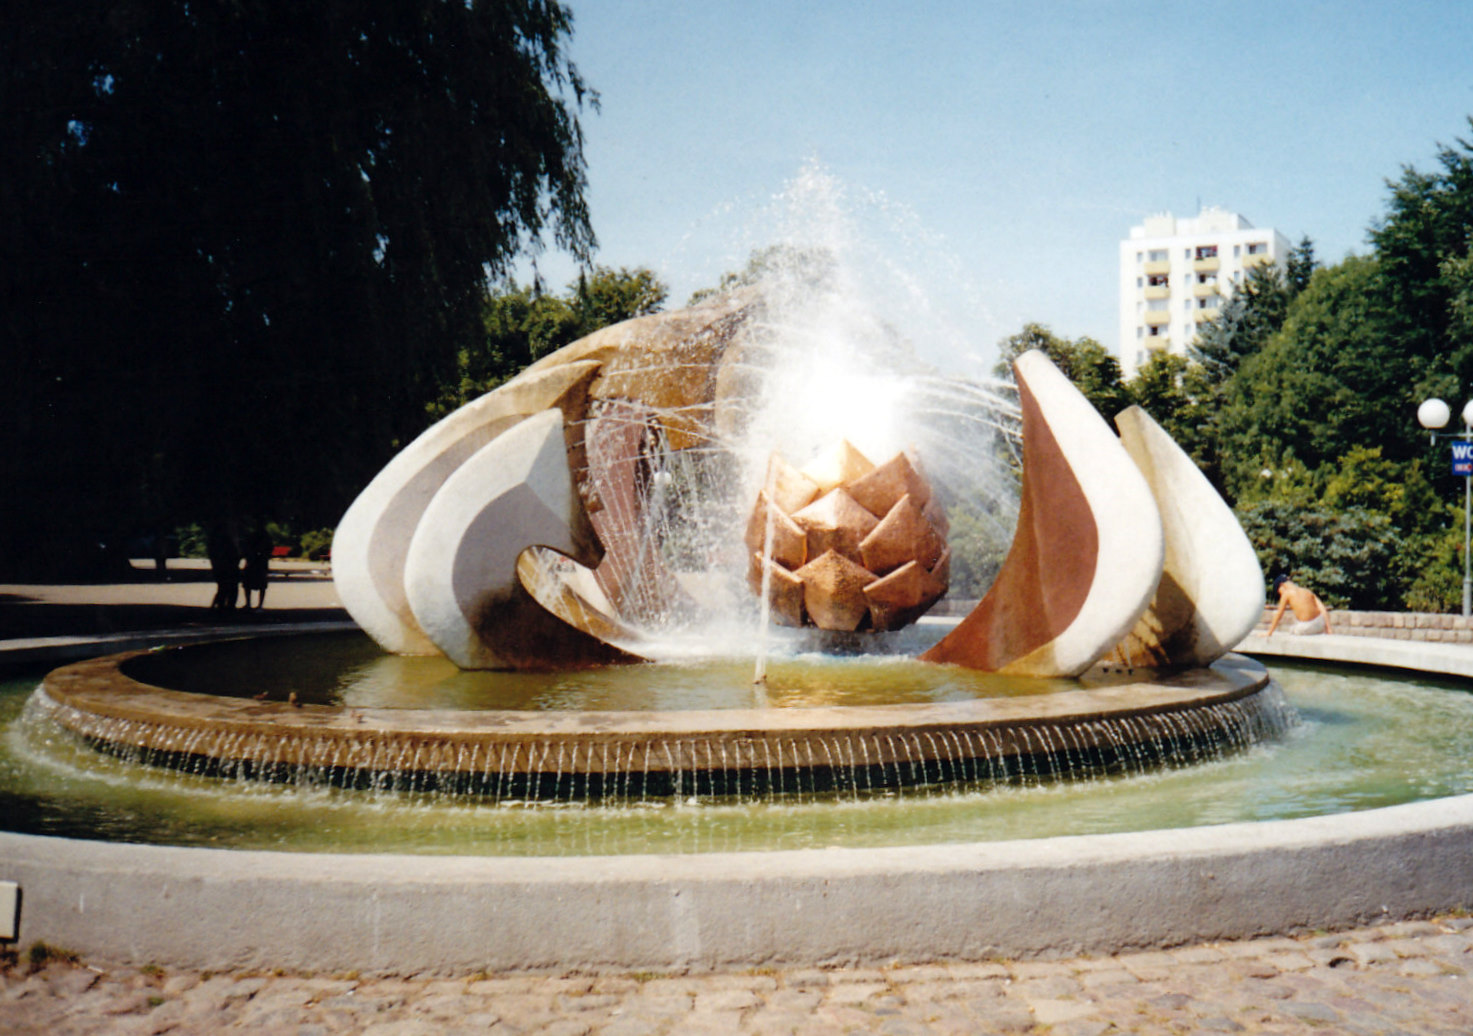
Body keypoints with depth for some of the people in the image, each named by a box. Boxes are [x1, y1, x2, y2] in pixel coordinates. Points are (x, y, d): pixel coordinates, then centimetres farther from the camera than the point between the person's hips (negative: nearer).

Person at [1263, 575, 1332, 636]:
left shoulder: (1286, 593, 3)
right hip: (1319, 626, 2)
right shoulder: (1308, 591, 15)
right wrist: (1328, 629, 9)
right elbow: (1323, 609, 8)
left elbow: (1279, 614, 4)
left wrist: (1269, 633, 11)